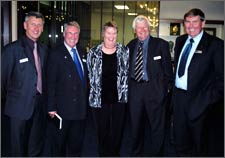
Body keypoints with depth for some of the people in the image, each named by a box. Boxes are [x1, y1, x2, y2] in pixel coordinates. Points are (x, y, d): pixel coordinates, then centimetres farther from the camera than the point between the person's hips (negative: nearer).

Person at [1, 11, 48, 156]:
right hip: (19, 107, -5)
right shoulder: (12, 49, -11)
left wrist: (44, 96, 11)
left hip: (39, 106, 5)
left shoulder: (44, 49, 8)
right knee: (17, 149, 9)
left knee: (36, 147, 18)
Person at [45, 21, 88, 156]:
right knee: (59, 144, 11)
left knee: (77, 142, 18)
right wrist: (51, 107, -15)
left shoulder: (83, 52, 8)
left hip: (80, 108, 5)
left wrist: (86, 101, 8)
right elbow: (51, 83, -12)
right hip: (63, 108, -5)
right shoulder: (56, 54, -8)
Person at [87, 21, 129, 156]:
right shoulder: (94, 52, 0)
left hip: (119, 98, 1)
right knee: (102, 131, 10)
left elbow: (127, 73, 7)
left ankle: (115, 153, 29)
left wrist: (124, 92, 2)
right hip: (100, 99, 0)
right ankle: (103, 153, 28)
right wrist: (94, 93, 5)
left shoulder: (124, 51, 1)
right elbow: (90, 75, 6)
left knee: (117, 130, 9)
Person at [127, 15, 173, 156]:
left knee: (157, 126, 7)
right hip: (134, 89, 4)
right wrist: (127, 85, 5)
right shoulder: (130, 46, 8)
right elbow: (127, 67, 12)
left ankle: (155, 153, 25)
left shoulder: (161, 44, -3)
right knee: (136, 125, 17)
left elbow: (168, 68, -3)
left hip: (154, 90, -4)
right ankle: (136, 153, 36)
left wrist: (167, 87, -6)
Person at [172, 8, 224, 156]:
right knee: (179, 135, 18)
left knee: (196, 137, 12)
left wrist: (213, 98, -14)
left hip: (197, 99, -5)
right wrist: (173, 86, 11)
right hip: (178, 95, 5)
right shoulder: (180, 41, 8)